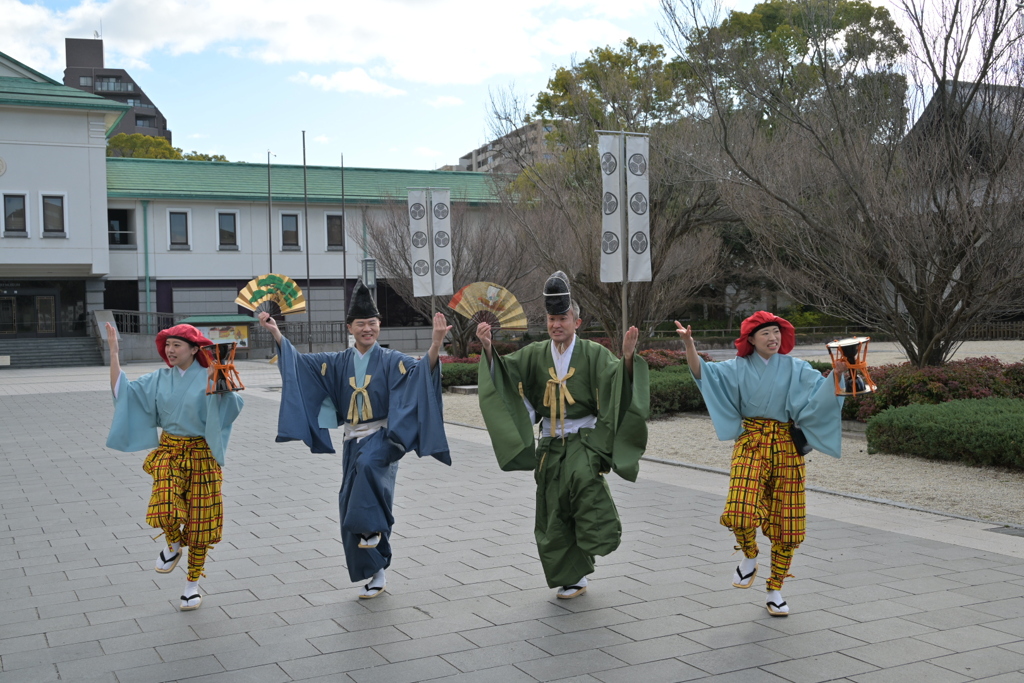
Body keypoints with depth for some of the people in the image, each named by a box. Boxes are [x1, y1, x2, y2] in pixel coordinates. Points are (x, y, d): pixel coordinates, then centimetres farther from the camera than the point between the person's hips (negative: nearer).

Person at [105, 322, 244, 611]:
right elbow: (122, 390, 0)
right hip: (168, 452, 2)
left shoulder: (207, 378, -7)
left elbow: (232, 406, -22)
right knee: (165, 509, -22)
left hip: (201, 456, -2)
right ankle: (174, 544, 14)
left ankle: (193, 584, 23)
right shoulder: (159, 379, 5)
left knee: (198, 521, 4)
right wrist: (114, 352, -4)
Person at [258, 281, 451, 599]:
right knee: (351, 508, 5)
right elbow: (299, 361, 5)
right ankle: (376, 573, 18)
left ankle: (374, 526, -19)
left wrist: (436, 343, -37)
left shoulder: (391, 360, -3)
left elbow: (422, 369, -20)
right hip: (353, 441, 5)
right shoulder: (340, 362, 8)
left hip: (381, 436, -4)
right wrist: (276, 333, -5)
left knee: (369, 463, -39)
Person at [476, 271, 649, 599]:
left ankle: (597, 530, -14)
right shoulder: (536, 354, 6)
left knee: (584, 477, -38)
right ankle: (573, 579, 23)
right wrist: (489, 349, -18)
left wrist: (628, 357, -36)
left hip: (584, 442, -4)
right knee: (553, 515, 7)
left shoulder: (593, 353, -4)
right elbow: (505, 371, -2)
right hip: (550, 445, 4)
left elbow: (618, 379, -17)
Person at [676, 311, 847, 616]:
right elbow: (702, 372, -8)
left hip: (786, 447, 1)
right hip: (751, 444, -1)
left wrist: (836, 373, -26)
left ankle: (775, 591, 19)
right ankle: (749, 557, 12)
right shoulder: (739, 368, 5)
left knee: (785, 522, 2)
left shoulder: (795, 369, 6)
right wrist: (689, 344, -23)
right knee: (741, 512, -21)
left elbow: (822, 391, -7)